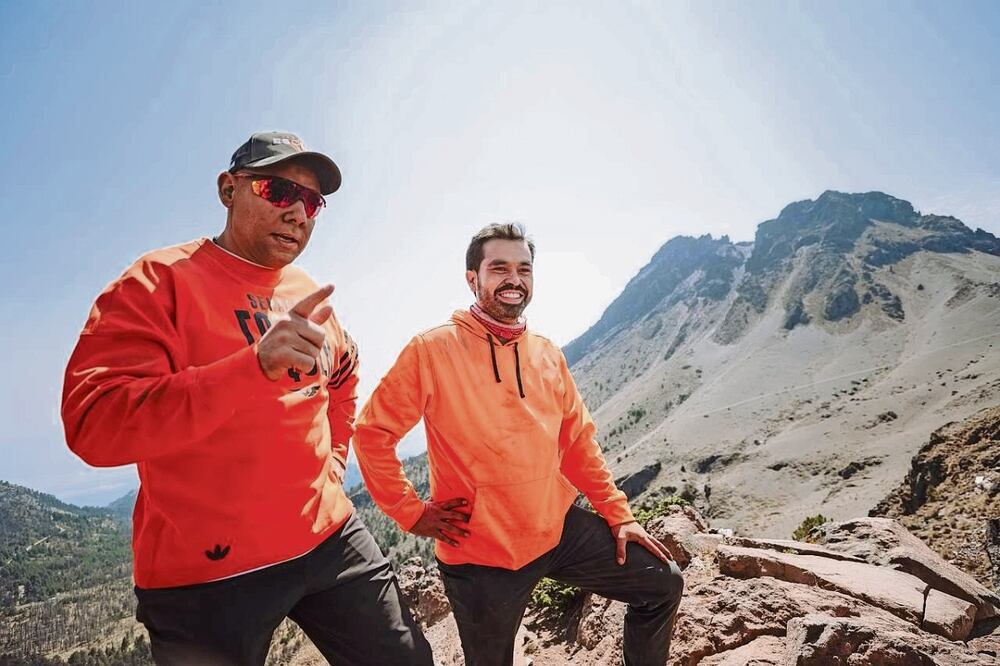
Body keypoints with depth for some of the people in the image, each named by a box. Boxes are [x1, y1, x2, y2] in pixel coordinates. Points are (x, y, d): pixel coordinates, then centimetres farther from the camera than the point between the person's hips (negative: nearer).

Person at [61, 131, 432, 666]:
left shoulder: (310, 296, 8)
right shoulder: (160, 280, -9)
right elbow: (92, 424, -21)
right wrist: (254, 364, -32)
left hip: (329, 537, 6)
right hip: (206, 569, -5)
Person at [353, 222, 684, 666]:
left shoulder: (548, 354, 3)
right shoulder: (433, 350, -13)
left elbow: (578, 443, 9)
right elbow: (372, 433, -8)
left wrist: (618, 515, 8)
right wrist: (412, 512, -9)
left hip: (559, 529, 5)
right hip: (480, 554, -4)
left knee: (663, 584, 10)